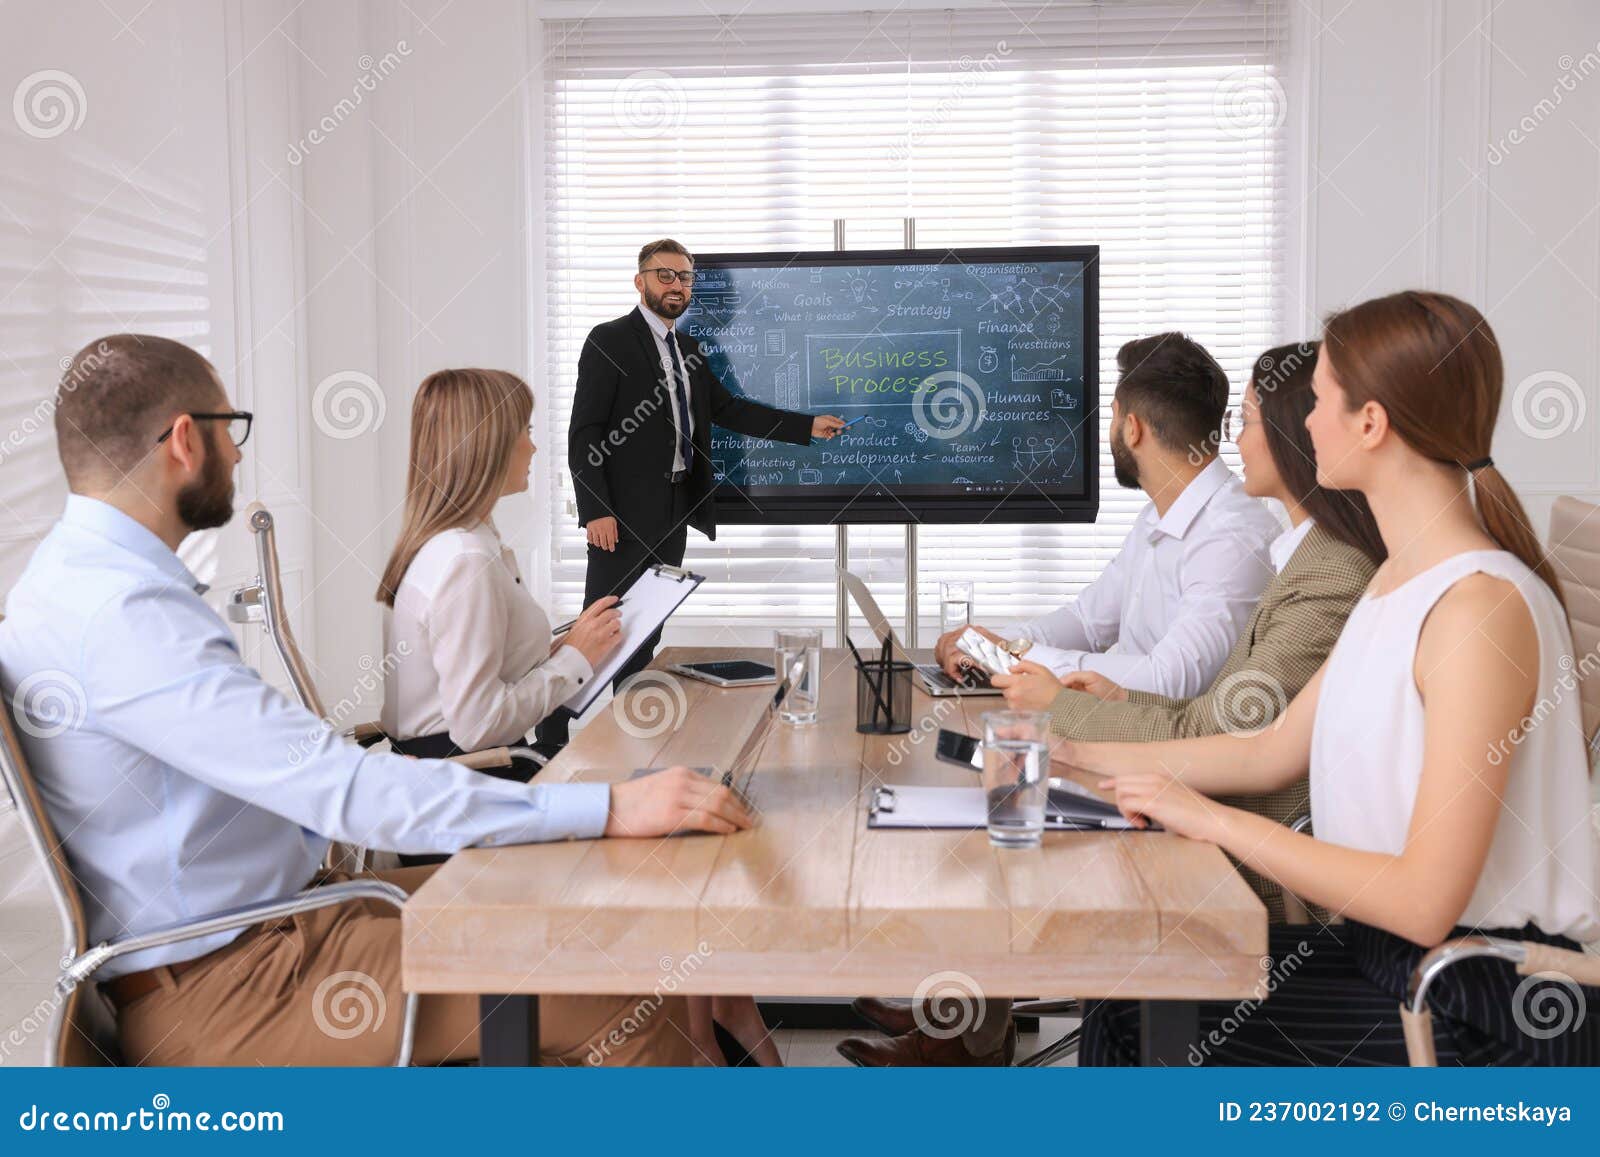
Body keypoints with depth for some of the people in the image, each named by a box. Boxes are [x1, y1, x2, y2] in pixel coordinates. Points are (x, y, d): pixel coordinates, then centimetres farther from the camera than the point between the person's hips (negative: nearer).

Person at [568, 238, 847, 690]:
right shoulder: (609, 341, -7)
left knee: (649, 632, 10)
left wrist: (808, 426, 12)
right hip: (624, 513, -7)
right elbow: (584, 432, -11)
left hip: (673, 512, 8)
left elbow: (728, 408, 17)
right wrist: (595, 510, -19)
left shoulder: (687, 348, 16)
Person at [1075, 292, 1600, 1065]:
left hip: (1491, 1019, -8)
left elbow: (1424, 902, -25)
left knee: (1149, 1022, -9)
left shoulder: (1481, 609, -22)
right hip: (1389, 956, 8)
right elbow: (1271, 754, 14)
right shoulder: (1400, 581, 9)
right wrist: (1069, 757, 12)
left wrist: (1216, 820, -18)